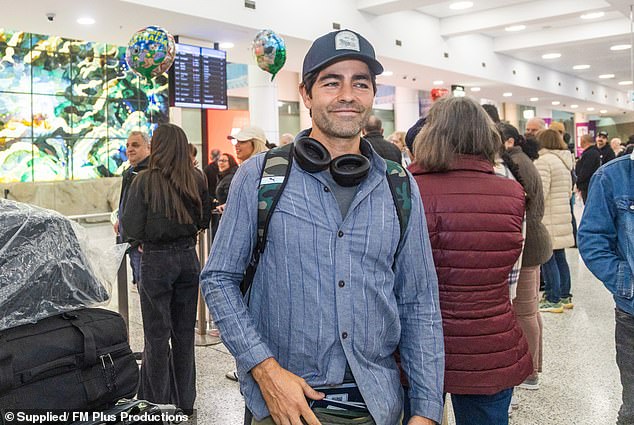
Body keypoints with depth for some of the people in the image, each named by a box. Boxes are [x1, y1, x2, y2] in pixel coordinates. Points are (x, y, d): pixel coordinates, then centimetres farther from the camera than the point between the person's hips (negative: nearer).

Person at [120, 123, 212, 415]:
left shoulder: (145, 181, -13)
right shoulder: (197, 180, -2)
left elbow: (133, 228, -12)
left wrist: (122, 220, 8)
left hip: (156, 260, -4)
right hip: (188, 257, 4)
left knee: (157, 334, 7)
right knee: (184, 331, 14)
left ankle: (158, 403, 16)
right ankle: (185, 401, 25)